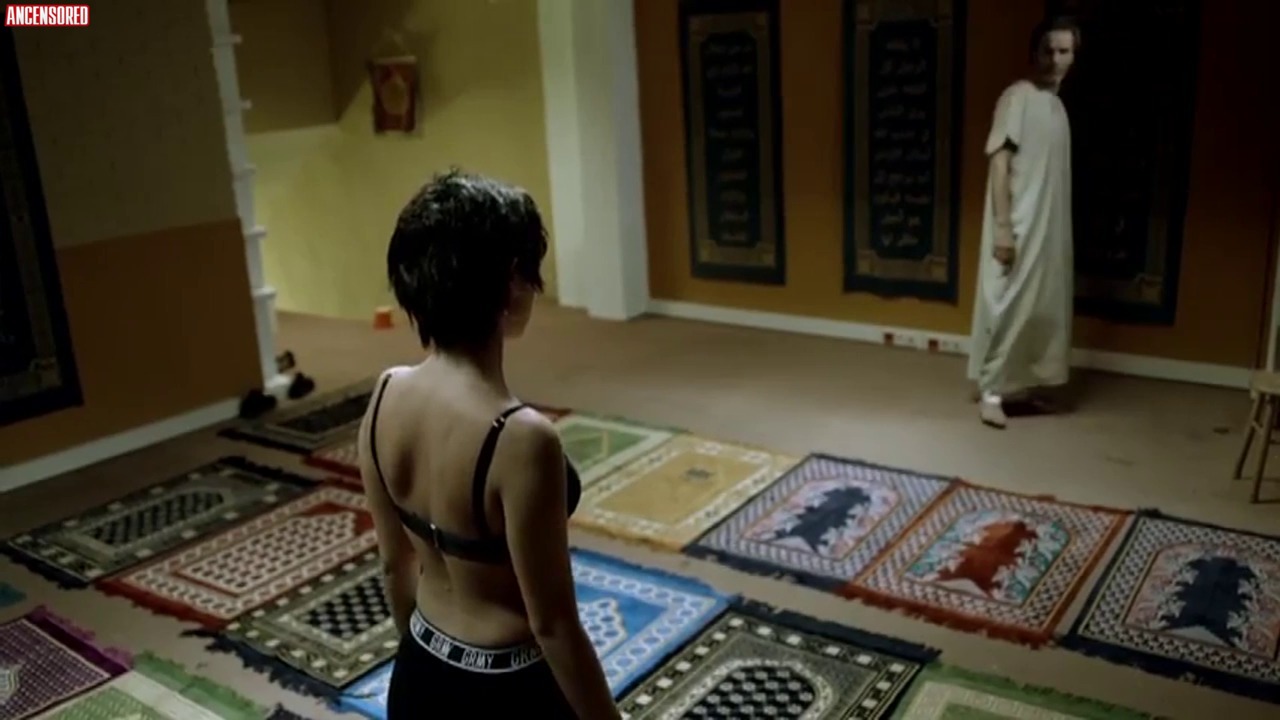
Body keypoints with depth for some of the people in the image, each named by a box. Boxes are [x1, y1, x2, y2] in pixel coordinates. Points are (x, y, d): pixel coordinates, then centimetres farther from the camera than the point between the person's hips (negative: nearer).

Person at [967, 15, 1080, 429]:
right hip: (1020, 227, -9)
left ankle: (1025, 384, 23)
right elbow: (999, 164, -16)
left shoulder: (1057, 104, 15)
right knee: (1009, 308, -6)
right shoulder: (1018, 97, -10)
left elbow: (1052, 175, 18)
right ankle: (991, 392, 0)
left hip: (1050, 228, 9)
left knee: (1045, 309, 12)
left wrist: (1057, 229, 17)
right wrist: (1002, 227, -22)